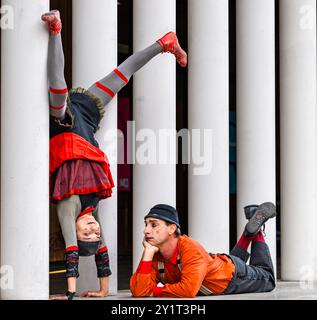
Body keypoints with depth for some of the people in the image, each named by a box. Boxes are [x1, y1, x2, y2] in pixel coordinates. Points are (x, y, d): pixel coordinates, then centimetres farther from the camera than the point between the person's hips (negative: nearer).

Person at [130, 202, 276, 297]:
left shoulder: (191, 249, -43)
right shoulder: (153, 255, -26)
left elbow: (188, 290, -52)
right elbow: (139, 292, -36)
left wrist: (155, 290, -39)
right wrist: (148, 254, -41)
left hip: (233, 274, -5)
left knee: (267, 280, 27)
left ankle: (256, 231, 32)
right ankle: (248, 234, 38)